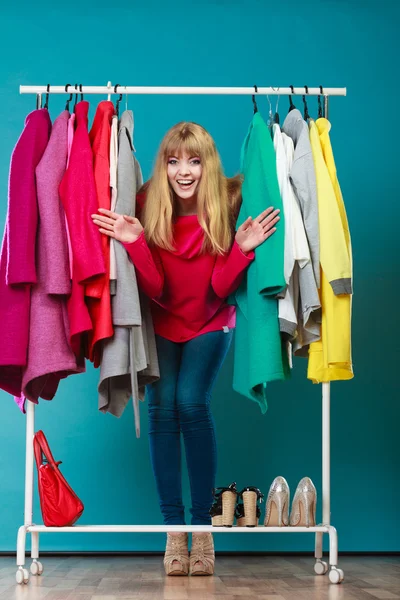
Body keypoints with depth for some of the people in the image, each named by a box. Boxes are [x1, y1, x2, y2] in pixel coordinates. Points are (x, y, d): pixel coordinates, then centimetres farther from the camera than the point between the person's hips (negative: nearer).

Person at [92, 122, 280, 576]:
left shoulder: (227, 206, -17)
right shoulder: (148, 205, -15)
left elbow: (221, 288, -16)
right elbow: (154, 289, -18)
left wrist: (242, 248, -30)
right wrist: (135, 241, -31)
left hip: (209, 324, -1)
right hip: (162, 323, 1)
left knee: (191, 401, -17)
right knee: (161, 405, -13)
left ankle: (202, 525, -6)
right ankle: (173, 528, -3)